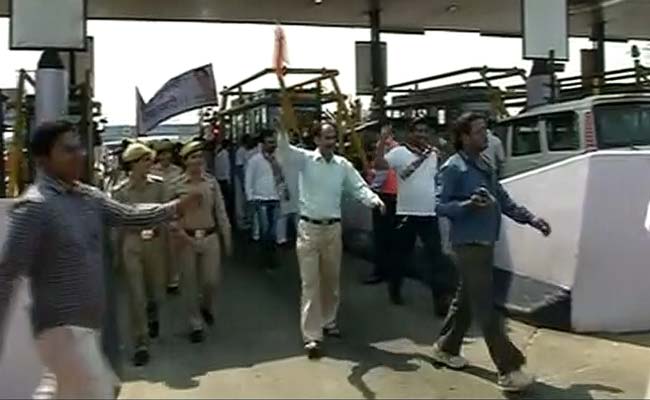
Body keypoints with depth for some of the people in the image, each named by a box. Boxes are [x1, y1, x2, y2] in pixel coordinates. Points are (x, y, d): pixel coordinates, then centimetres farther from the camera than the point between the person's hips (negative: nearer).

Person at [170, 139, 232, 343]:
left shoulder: (211, 183, 0)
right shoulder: (177, 185, -7)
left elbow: (220, 211, 4)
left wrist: (227, 238, 6)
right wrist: (178, 231, -19)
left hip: (210, 237, 2)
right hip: (187, 239, -2)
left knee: (212, 280, 6)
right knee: (189, 284, 6)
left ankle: (206, 307, 40)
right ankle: (196, 325, 22)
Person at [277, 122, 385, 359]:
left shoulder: (343, 165, 4)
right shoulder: (306, 159, -4)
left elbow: (359, 187, -1)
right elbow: (285, 149, -19)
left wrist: (374, 200, -21)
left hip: (333, 228, 4)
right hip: (309, 228, -3)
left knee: (331, 280, 16)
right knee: (311, 283, -2)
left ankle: (328, 321, 36)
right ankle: (312, 336, 2)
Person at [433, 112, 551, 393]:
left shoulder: (485, 165, 14)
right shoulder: (454, 168, -12)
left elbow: (503, 200, 17)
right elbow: (441, 206, -16)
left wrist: (530, 219, 10)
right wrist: (468, 204, -31)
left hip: (485, 242, 9)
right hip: (469, 243, -9)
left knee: (466, 299, 18)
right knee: (485, 306, -5)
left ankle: (446, 347, 33)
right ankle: (508, 369, -2)